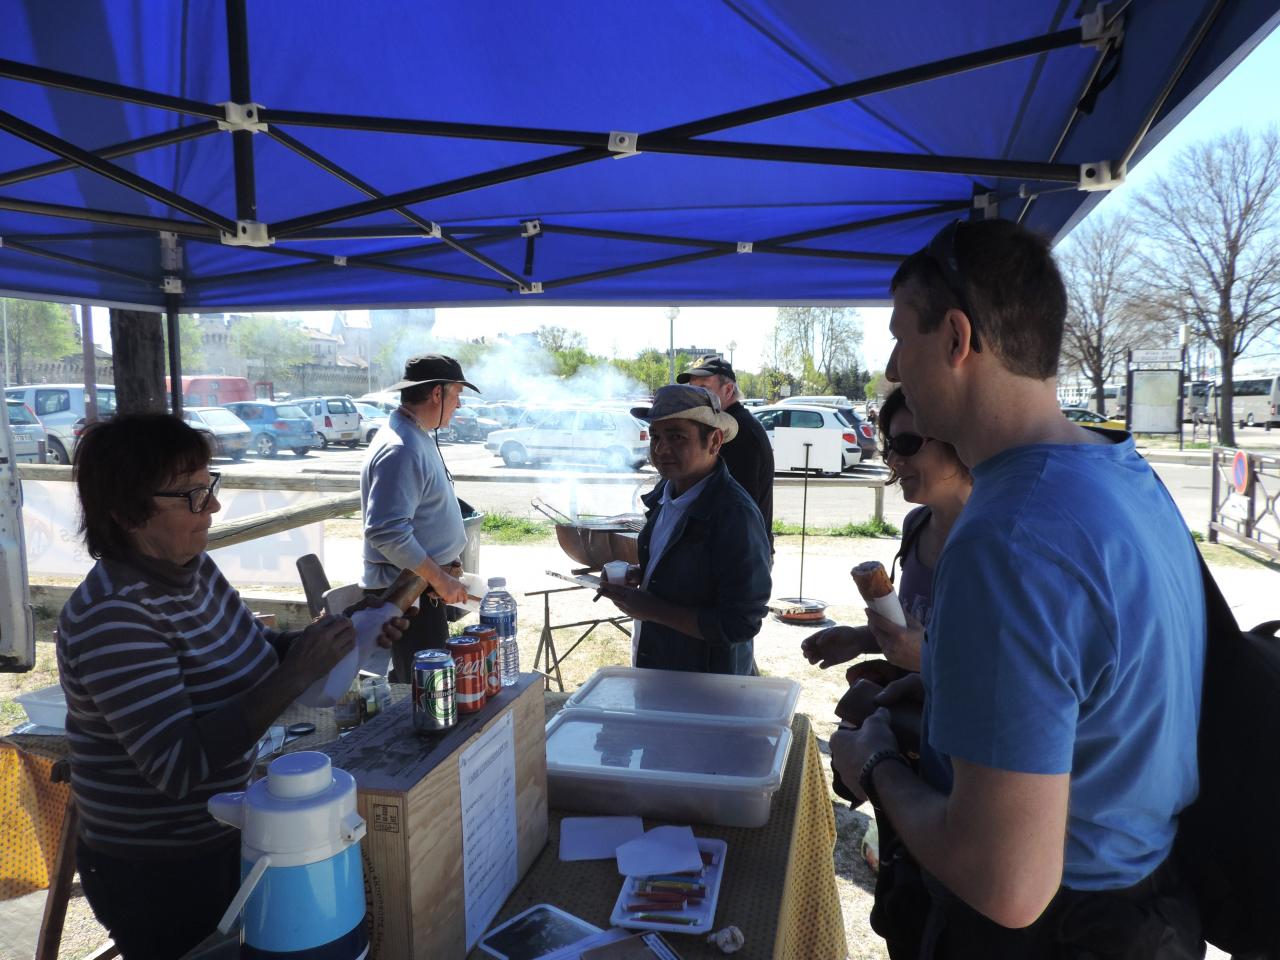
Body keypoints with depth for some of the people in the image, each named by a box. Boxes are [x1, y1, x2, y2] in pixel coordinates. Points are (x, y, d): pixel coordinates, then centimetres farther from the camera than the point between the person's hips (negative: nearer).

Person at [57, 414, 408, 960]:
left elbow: (251, 656, 10)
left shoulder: (194, 568, -3)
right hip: (156, 875, -8)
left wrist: (344, 634, -7)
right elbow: (179, 765, -32)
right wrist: (297, 675, -33)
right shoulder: (111, 617, -28)